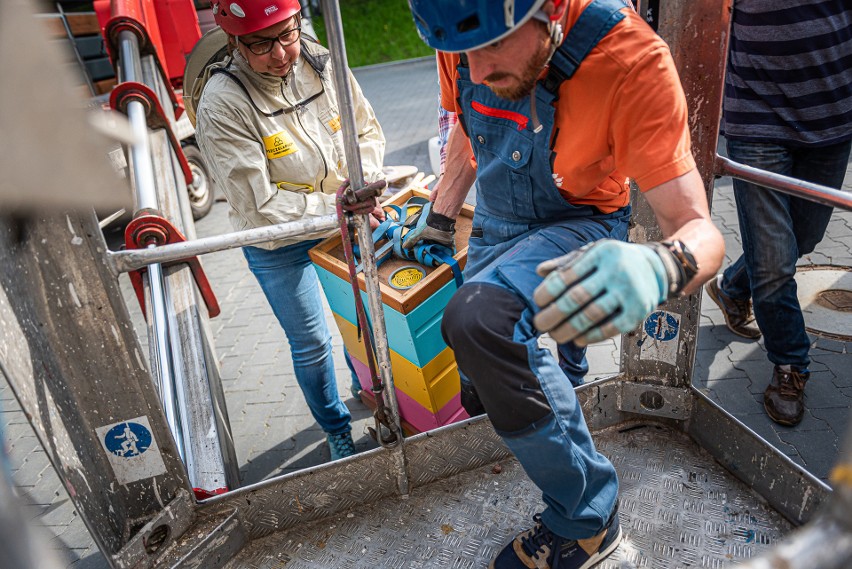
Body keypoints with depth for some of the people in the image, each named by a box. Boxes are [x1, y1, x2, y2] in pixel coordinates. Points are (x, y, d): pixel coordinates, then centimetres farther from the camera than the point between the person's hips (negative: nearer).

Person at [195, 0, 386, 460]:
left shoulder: (319, 63, -12)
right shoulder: (221, 105, -25)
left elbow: (367, 130, 1)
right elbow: (258, 205, -27)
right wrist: (337, 212, -31)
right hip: (278, 247, -4)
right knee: (311, 343, 8)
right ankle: (337, 430, 36)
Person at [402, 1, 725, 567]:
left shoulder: (631, 60, -32)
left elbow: (700, 230, -34)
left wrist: (657, 267, -56)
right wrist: (439, 220, 11)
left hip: (579, 225, -5)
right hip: (496, 224, 6)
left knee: (477, 316, -37)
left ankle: (586, 519, -14)